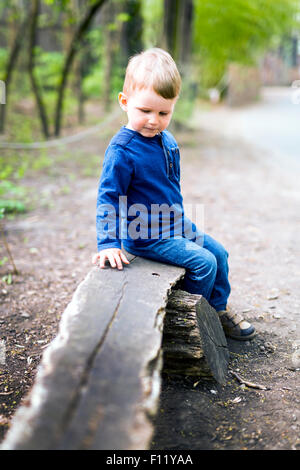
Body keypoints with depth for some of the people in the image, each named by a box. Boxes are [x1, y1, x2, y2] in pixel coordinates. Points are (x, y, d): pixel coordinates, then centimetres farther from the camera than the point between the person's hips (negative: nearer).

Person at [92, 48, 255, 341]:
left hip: (177, 225, 9)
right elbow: (108, 197, -22)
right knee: (204, 262, -15)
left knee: (218, 252, 14)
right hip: (146, 236, -9)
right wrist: (108, 243, -28)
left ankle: (219, 310, 33)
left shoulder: (166, 140, 3)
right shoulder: (122, 151, -23)